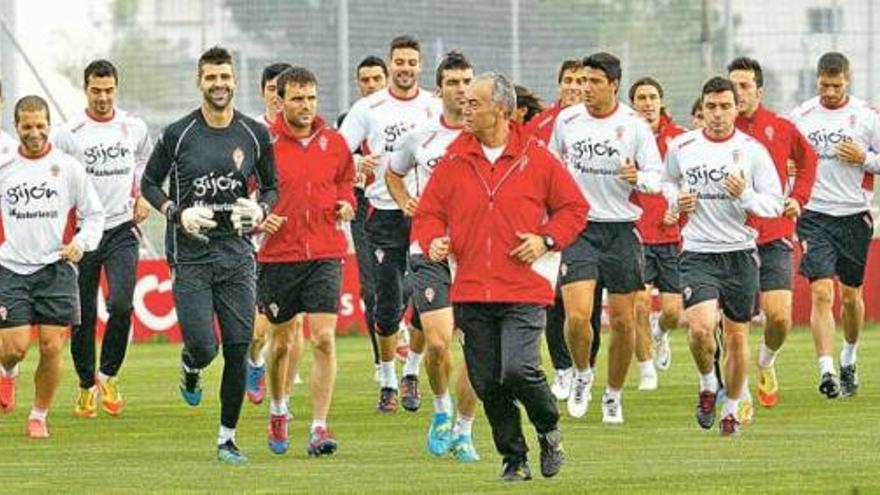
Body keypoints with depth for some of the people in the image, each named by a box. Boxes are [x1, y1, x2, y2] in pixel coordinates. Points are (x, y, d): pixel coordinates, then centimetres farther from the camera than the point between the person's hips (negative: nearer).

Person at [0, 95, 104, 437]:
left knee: (52, 348, -5)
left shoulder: (68, 167, 2)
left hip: (56, 268, 0)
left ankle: (39, 416, 11)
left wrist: (81, 243, -9)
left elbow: (94, 214, 8)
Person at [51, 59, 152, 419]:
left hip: (122, 230, 1)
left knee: (121, 305, -16)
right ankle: (86, 385, 22)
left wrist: (144, 198, 11)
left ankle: (108, 375, 4)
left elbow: (146, 163, 24)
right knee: (83, 316, 3)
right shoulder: (69, 133, -5)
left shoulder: (134, 128, 3)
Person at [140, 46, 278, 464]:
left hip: (237, 253, 2)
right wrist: (177, 213, -9)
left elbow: (271, 187, 15)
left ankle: (227, 438, 9)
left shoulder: (254, 135, 3)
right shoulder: (178, 135, -3)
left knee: (238, 350, -3)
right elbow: (149, 182, 7)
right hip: (190, 254, -2)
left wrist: (260, 209, -7)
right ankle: (190, 368, 29)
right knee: (204, 347, -10)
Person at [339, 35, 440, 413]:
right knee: (388, 303, -2)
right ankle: (388, 383, 9)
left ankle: (412, 374, 13)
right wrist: (358, 165, -20)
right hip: (386, 215, -1)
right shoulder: (368, 109, 3)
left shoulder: (435, 108, 7)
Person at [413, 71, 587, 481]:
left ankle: (549, 429, 11)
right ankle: (514, 458, 18)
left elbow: (574, 208, 9)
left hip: (524, 291, -3)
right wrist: (433, 241, -10)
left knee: (518, 370, -18)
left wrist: (547, 240, -6)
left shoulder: (536, 158, 0)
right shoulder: (454, 161, 6)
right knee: (487, 382, 3)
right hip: (472, 291, 3)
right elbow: (429, 213, 11)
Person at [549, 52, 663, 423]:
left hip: (621, 229, 0)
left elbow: (656, 176, -4)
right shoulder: (566, 121, 2)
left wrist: (639, 178, -24)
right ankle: (582, 375, 13)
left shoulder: (634, 125, -4)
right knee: (577, 315, -15)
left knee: (623, 322, 3)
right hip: (578, 227, 0)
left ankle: (614, 396, 22)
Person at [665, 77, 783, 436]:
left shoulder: (753, 151, -3)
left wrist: (745, 196, -20)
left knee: (737, 337, 7)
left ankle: (732, 408, 26)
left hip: (740, 254, 0)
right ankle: (707, 384, 10)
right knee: (701, 327, -20)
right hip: (697, 254, 0)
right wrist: (676, 200, -2)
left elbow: (775, 204, -1)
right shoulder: (681, 147, 1)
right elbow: (668, 182, 21)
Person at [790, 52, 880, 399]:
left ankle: (849, 360, 34)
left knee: (851, 295, 11)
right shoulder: (801, 116, 3)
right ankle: (827, 371, -19)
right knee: (821, 292, -14)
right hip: (814, 216, 0)